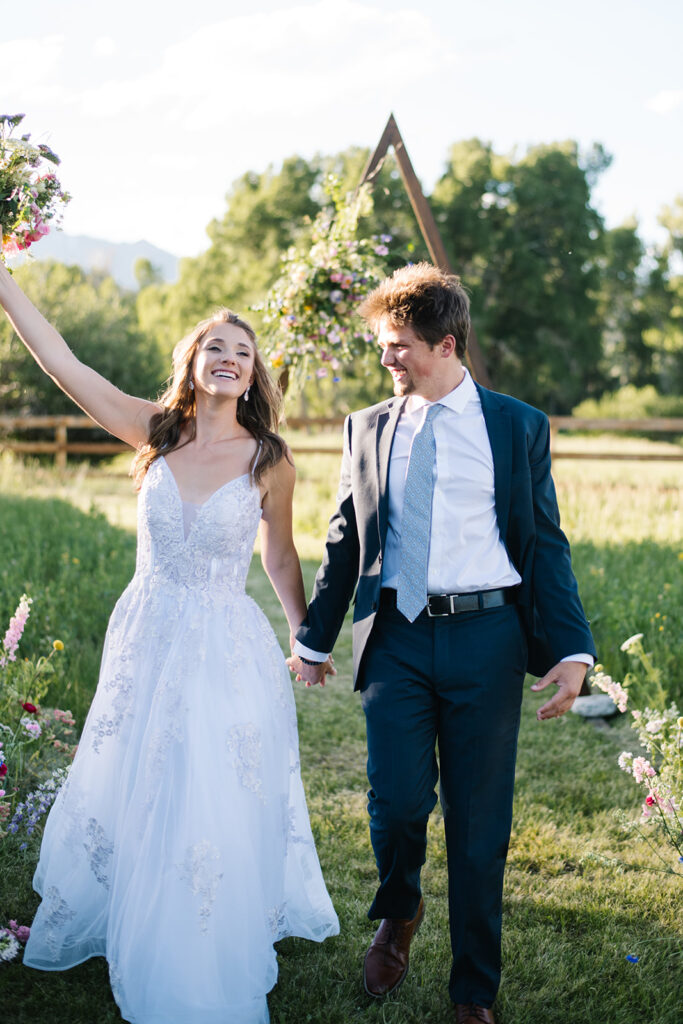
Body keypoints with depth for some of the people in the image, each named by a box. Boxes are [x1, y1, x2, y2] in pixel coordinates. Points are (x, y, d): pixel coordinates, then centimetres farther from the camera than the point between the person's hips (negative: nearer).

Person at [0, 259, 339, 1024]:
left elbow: (279, 558, 7)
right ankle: (132, 933, 44)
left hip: (225, 651, -2)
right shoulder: (157, 431, -3)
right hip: (146, 640, 3)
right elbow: (62, 363, -7)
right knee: (131, 795, 17)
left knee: (216, 812, 4)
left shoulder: (269, 460, -7)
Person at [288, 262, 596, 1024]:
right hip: (396, 638, 2)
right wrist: (314, 640, 16)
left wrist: (571, 649, -6)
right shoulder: (368, 428, 10)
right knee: (397, 802, -4)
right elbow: (346, 541, 14)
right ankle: (397, 915, 31)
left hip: (485, 637, -1)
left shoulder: (517, 427, 4)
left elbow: (545, 544, 3)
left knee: (479, 823, 6)